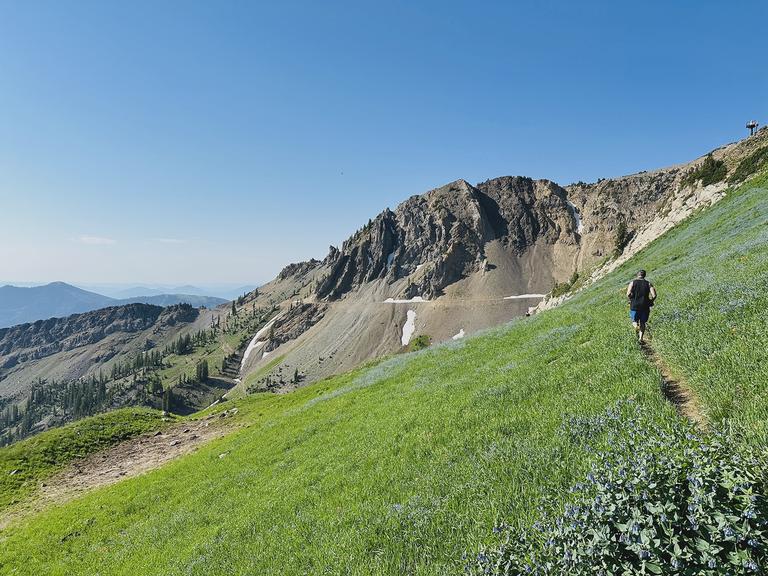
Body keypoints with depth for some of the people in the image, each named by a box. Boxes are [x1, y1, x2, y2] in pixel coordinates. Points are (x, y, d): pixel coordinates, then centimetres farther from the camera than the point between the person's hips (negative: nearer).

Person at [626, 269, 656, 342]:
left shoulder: (632, 283, 0)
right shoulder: (648, 284, 3)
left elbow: (628, 294, -15)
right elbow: (654, 295, -10)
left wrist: (631, 300, 5)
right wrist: (650, 301, 9)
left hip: (634, 306, -1)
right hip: (645, 306, 1)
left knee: (634, 321, 16)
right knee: (642, 323, 18)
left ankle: (636, 326, -17)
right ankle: (641, 338, 11)